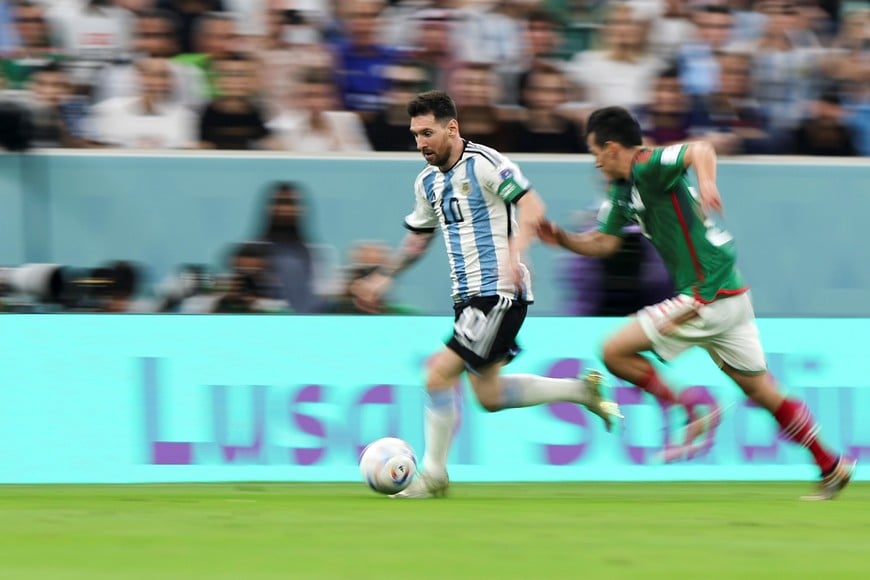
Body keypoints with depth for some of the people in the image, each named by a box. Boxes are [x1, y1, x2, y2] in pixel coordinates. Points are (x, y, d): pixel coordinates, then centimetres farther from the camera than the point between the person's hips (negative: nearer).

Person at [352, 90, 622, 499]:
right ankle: (582, 391, 28)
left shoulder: (483, 163, -13)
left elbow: (532, 207, -22)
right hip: (468, 297, 9)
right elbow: (418, 238, 27)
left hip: (500, 293, -9)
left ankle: (433, 476, -3)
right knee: (489, 395, 12)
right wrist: (383, 278, 19)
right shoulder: (428, 182, 12)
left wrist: (513, 254, -36)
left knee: (439, 374, -15)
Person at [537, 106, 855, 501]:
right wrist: (562, 239, 8)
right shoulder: (623, 190, 13)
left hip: (708, 297, -10)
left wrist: (706, 182, -55)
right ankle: (832, 467, 20)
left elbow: (701, 150, -34)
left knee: (616, 352, -7)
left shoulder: (650, 167, -15)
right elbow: (604, 243, 23)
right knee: (764, 393, 15)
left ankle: (687, 417, -1)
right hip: (728, 293, 10)